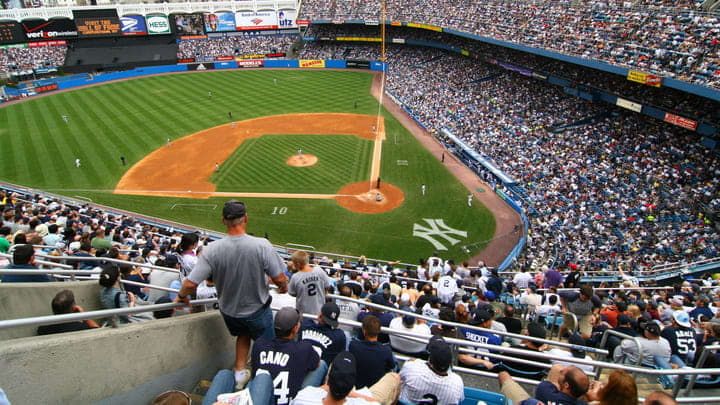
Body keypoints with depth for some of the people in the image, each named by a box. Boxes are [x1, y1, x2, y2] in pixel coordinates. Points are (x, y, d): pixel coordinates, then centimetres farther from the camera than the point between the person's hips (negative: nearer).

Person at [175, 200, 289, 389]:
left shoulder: (212, 249, -22)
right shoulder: (262, 245, -27)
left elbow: (190, 284, -20)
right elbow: (279, 279, -21)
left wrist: (181, 297, 3)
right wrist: (284, 287, 3)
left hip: (228, 310, 3)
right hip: (257, 310, -3)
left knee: (243, 334, 33)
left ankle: (240, 371, 31)